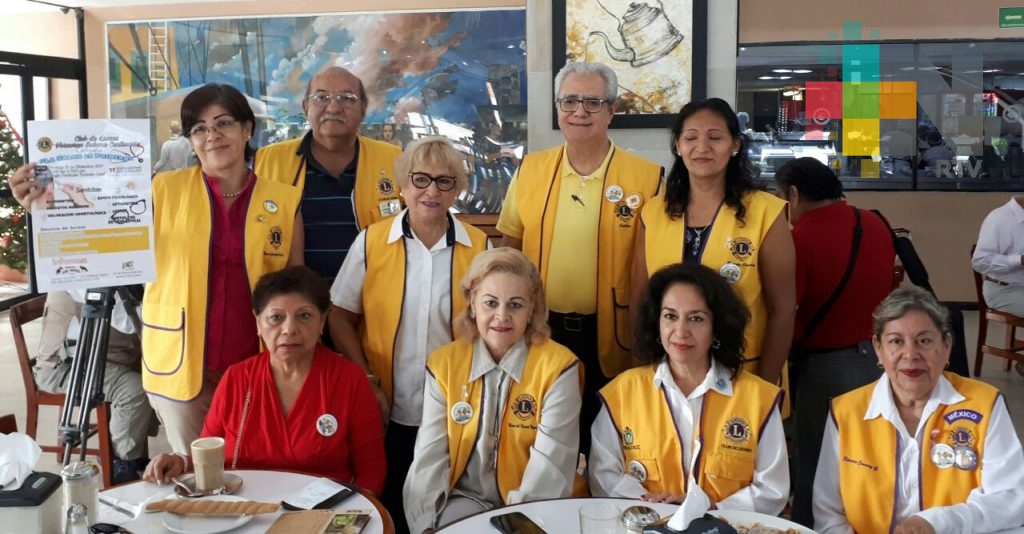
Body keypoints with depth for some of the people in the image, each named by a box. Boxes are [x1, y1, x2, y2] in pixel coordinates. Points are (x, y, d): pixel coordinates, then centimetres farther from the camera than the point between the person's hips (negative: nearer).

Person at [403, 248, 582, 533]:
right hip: (467, 497, 2)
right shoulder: (443, 364, 0)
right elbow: (430, 456, -5)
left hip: (532, 508, -2)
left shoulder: (557, 366, -11)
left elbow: (551, 464, -16)